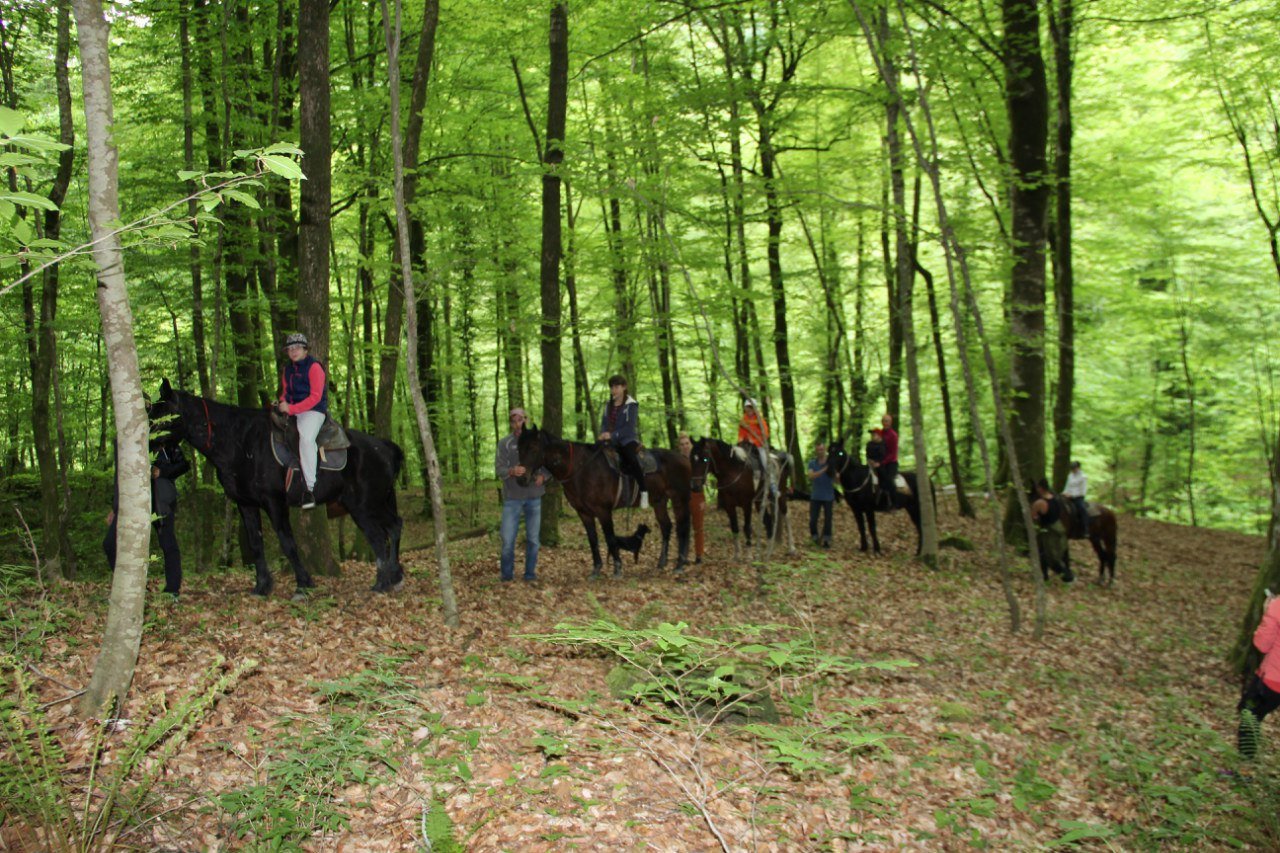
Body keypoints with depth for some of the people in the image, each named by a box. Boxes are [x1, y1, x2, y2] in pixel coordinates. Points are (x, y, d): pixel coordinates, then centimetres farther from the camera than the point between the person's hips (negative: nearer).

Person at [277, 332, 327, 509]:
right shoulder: (287, 370, 16)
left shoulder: (314, 367, -7)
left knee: (305, 438, -33)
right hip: (291, 411, 9)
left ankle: (309, 487, -32)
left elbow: (315, 397, -14)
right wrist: (282, 403, 0)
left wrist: (292, 408, -20)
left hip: (313, 410, -8)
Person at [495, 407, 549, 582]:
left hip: (534, 496, 2)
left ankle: (530, 573, 22)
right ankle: (507, 573, 15)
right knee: (508, 538, -2)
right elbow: (499, 469, -8)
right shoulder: (505, 443, -3)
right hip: (512, 497, -2)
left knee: (533, 538, 9)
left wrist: (543, 476, -14)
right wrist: (512, 471, -29)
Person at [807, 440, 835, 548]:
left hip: (828, 497, -1)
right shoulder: (812, 463, 0)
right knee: (813, 520, -1)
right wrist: (824, 470, -29)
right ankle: (814, 537, 21)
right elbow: (811, 476, -17)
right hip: (815, 497, 1)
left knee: (827, 519, 5)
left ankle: (826, 540, 19)